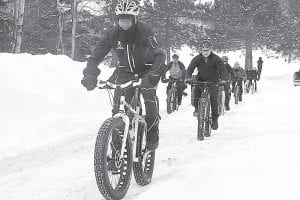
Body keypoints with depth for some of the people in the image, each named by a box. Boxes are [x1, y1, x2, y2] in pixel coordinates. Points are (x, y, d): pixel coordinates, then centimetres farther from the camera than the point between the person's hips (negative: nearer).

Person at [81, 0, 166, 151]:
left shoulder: (144, 32, -25)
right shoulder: (113, 35, -16)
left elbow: (159, 55, -36)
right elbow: (95, 57, -15)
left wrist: (153, 75, -54)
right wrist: (90, 75, -34)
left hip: (146, 69, -3)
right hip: (125, 70, 3)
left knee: (148, 91, -30)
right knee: (119, 100, -14)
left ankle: (153, 132, -14)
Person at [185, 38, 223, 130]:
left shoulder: (216, 59, -12)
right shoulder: (197, 59, -8)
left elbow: (222, 69, -15)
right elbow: (190, 68, -11)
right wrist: (188, 77, -30)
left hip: (213, 81, -2)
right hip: (201, 80, 2)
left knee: (213, 99, -14)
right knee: (196, 91, -25)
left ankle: (215, 119, -1)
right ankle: (197, 108, 0)